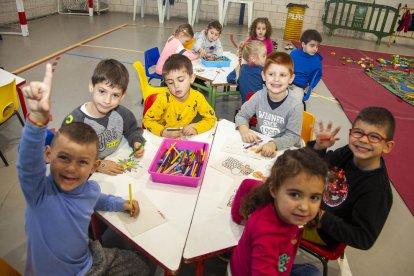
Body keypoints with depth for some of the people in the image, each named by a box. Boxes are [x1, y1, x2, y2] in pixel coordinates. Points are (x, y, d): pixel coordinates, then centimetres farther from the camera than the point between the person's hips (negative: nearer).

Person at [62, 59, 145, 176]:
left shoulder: (121, 113, -4)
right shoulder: (74, 121, -18)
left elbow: (133, 130, 17)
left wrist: (136, 142, -2)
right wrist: (97, 165, -20)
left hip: (117, 169, 5)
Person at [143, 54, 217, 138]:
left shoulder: (197, 98, -13)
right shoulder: (163, 99, -17)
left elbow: (211, 118, -3)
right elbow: (147, 120, -11)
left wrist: (195, 129, -19)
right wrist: (163, 132, -27)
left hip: (184, 137, 0)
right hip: (163, 138, 0)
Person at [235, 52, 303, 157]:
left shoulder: (295, 106, -16)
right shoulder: (259, 96, -7)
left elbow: (293, 136, -15)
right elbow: (242, 115, 4)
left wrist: (273, 144, -32)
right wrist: (244, 129, -16)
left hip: (285, 149, -3)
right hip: (260, 143, 3)